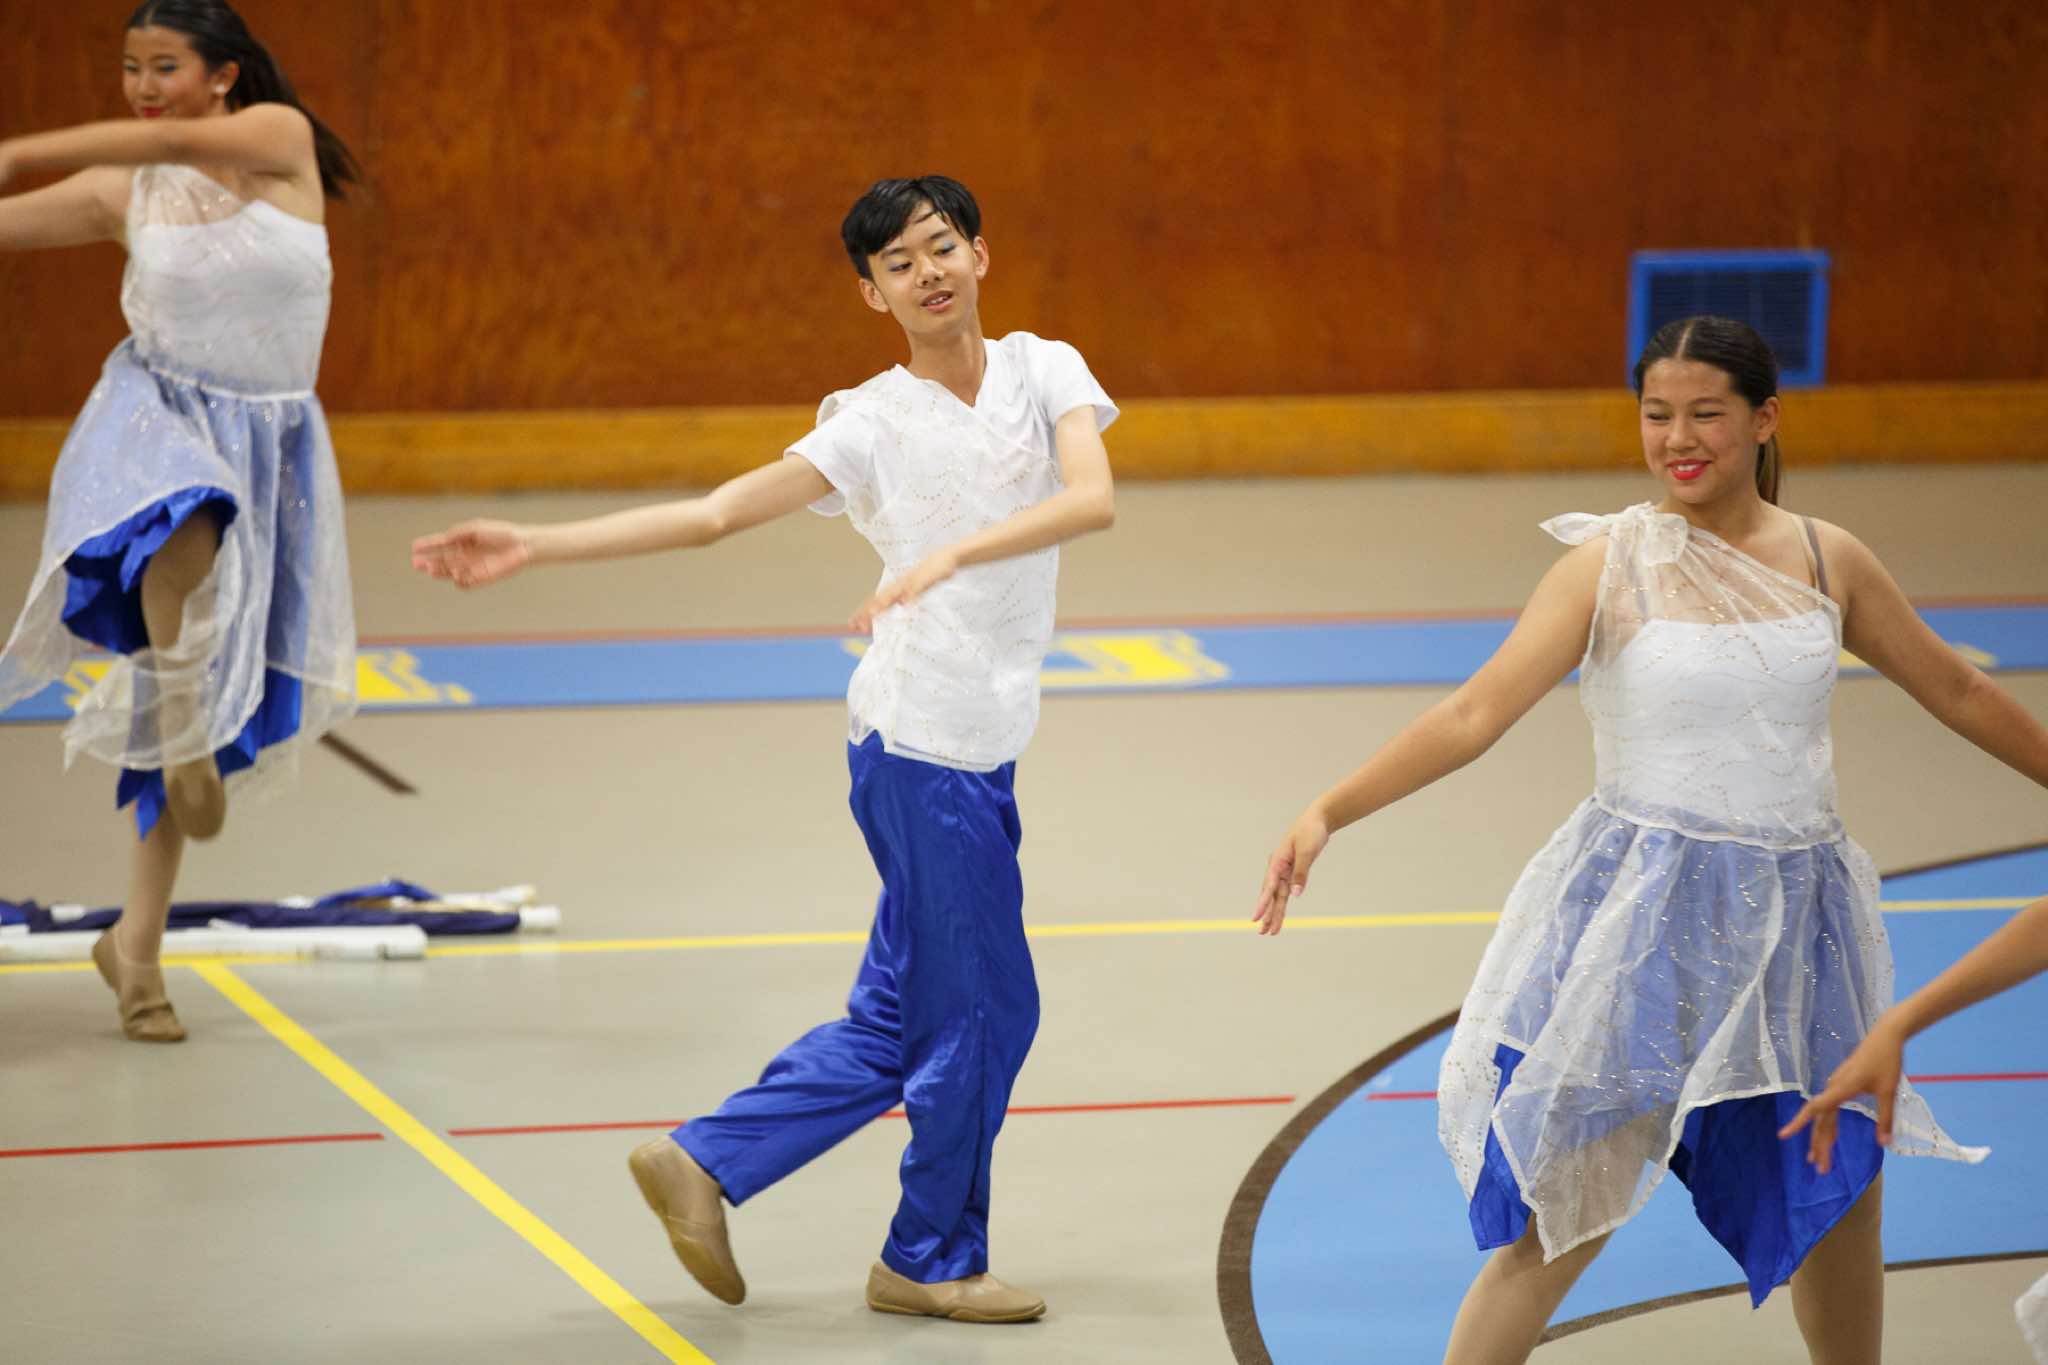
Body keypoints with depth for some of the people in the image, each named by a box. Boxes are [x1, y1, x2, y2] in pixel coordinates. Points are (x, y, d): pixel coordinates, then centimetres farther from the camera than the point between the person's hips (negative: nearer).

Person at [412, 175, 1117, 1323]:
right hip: (921, 742, -5)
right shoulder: (870, 422, -2)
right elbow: (713, 515, -3)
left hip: (979, 752, 5)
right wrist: (535, 547, -8)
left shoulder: (1044, 371, 6)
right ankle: (936, 1259, 15)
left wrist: (952, 555, -26)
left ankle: (705, 1164, 19)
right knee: (983, 1009, -1)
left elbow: (1094, 499, -11)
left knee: (897, 1022, 9)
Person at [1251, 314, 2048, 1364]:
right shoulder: (1613, 563, -8)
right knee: (1563, 1218, -7)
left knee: (1838, 1202, 14)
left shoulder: (1828, 561, 3)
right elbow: (1477, 712, -14)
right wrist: (1327, 813, -24)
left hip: (1797, 913, 4)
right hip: (1646, 919, -4)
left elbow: (1956, 691, 16)